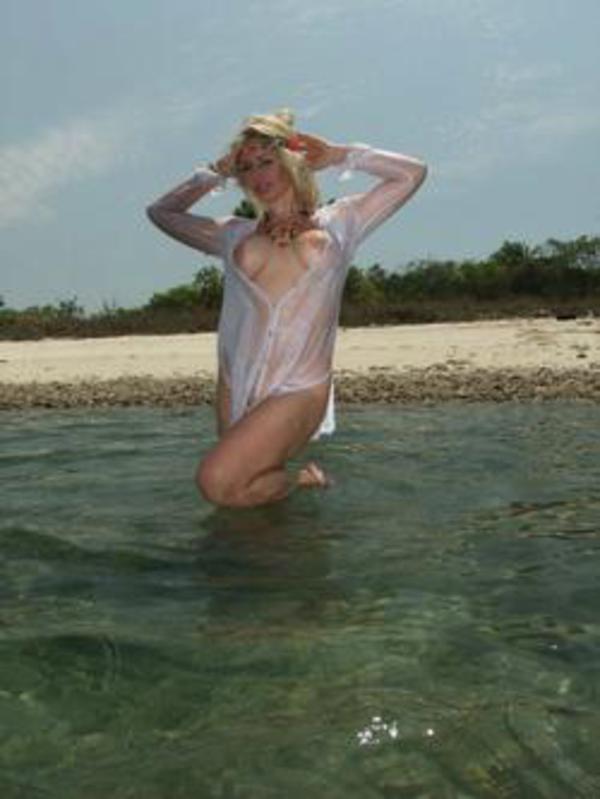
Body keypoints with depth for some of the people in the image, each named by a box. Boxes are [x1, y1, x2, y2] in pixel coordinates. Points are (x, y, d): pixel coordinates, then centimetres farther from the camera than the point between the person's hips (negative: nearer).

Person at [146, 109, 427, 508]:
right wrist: (214, 175, 21)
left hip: (299, 390, -4)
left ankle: (303, 480, 8)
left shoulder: (336, 224, 10)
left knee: (218, 483, -18)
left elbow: (413, 173, 12)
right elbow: (161, 211, 28)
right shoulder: (236, 234, 16)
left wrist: (337, 155, 14)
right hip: (236, 387, 4)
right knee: (244, 485, 3)